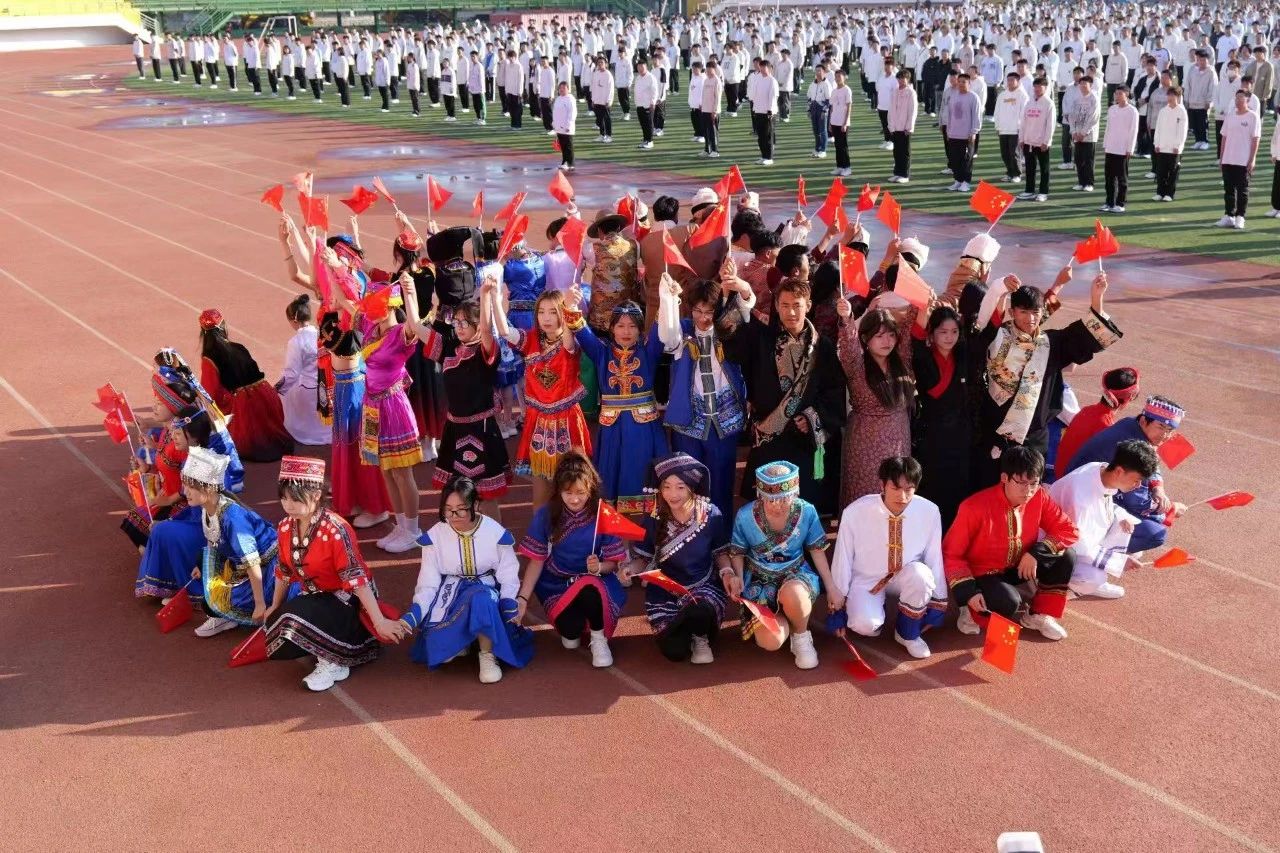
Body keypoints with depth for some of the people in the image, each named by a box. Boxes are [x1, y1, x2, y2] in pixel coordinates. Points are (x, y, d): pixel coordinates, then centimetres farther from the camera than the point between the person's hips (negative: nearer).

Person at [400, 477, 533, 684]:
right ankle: (459, 640, 8)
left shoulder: (496, 533, -7)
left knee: (481, 599, -40)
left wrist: (510, 609, -18)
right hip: (449, 594, 1)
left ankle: (488, 654, -18)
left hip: (486, 591, -1)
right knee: (434, 648, -27)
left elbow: (508, 578, -2)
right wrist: (412, 615, -21)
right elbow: (428, 584, -5)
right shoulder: (435, 536, -4)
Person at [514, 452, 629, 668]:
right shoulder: (545, 515, -8)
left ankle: (599, 639, -8)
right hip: (557, 584, 1)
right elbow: (536, 561, -3)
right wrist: (522, 598, -13)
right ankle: (571, 630, 11)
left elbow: (612, 562, -3)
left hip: (594, 581, -1)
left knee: (589, 590, -38)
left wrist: (599, 567, -27)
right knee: (570, 627, -29)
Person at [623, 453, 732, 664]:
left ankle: (702, 639, 0)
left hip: (703, 587, -1)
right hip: (664, 591, 1)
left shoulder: (711, 515, -11)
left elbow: (721, 552, 3)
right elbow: (643, 558, 1)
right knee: (674, 651, -16)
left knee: (700, 612, -38)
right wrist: (631, 568, -21)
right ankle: (683, 627, 21)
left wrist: (727, 572, -17)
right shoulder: (654, 520, -9)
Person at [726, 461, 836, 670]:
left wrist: (832, 587, -1)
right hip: (760, 581, 0)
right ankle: (785, 619, 16)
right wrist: (738, 577, -17)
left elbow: (817, 550, 1)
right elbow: (738, 553, 2)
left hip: (796, 574, 0)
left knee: (792, 594, -40)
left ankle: (802, 636, -5)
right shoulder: (745, 516, -14)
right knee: (770, 642, -23)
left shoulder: (807, 511, -12)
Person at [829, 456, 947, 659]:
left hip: (906, 578, 2)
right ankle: (873, 616, 10)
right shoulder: (855, 512, -23)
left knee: (921, 573, -33)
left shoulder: (929, 511, -19)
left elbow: (934, 559, -8)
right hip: (866, 580, -2)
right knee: (865, 625, -30)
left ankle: (907, 633, -6)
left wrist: (937, 603, -2)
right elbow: (843, 558, -12)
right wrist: (837, 603, -5)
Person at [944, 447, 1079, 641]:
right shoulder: (975, 507, -25)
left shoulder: (1039, 497, -12)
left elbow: (1069, 530, -7)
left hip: (1019, 566, 6)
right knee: (1008, 602, -35)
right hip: (982, 574, -6)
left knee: (1065, 558, -15)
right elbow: (951, 553, -18)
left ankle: (1039, 616, 0)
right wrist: (968, 592, -28)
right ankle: (975, 612, -1)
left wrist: (1036, 553, -22)